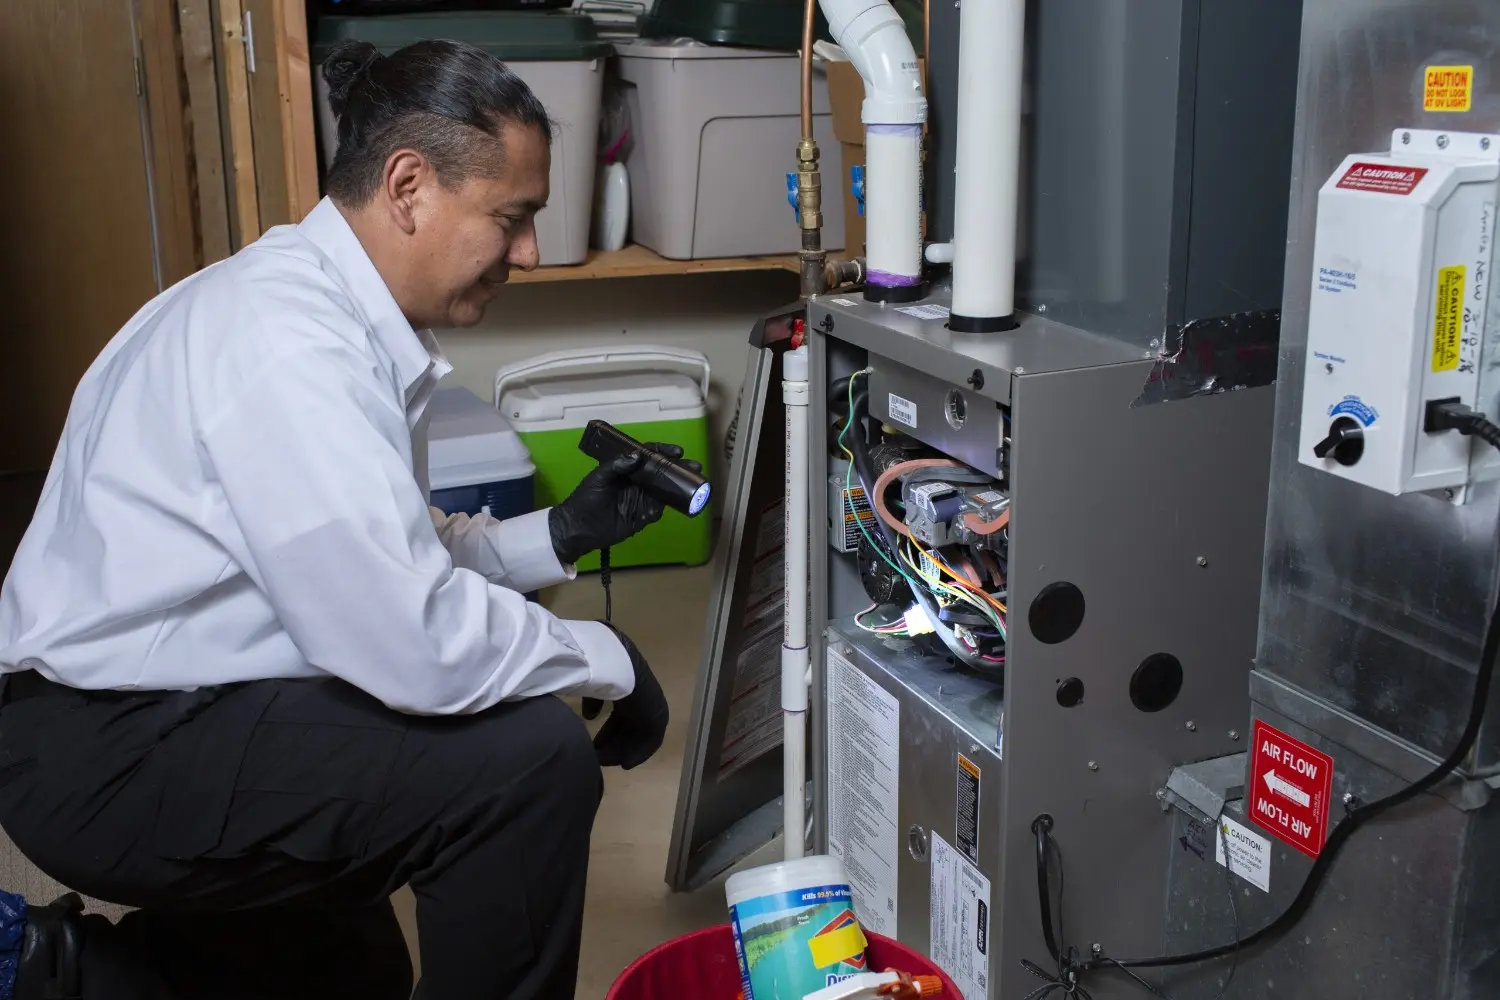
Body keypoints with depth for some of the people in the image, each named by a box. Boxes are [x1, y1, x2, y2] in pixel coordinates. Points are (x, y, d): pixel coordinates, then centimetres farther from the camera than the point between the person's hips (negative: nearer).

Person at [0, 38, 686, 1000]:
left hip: (166, 715, 11)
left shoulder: (347, 315, 5)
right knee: (533, 758, -20)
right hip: (110, 751, -10)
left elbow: (388, 562, 10)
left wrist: (556, 535, 3)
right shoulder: (290, 342, -26)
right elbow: (417, 645, -31)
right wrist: (610, 660, -15)